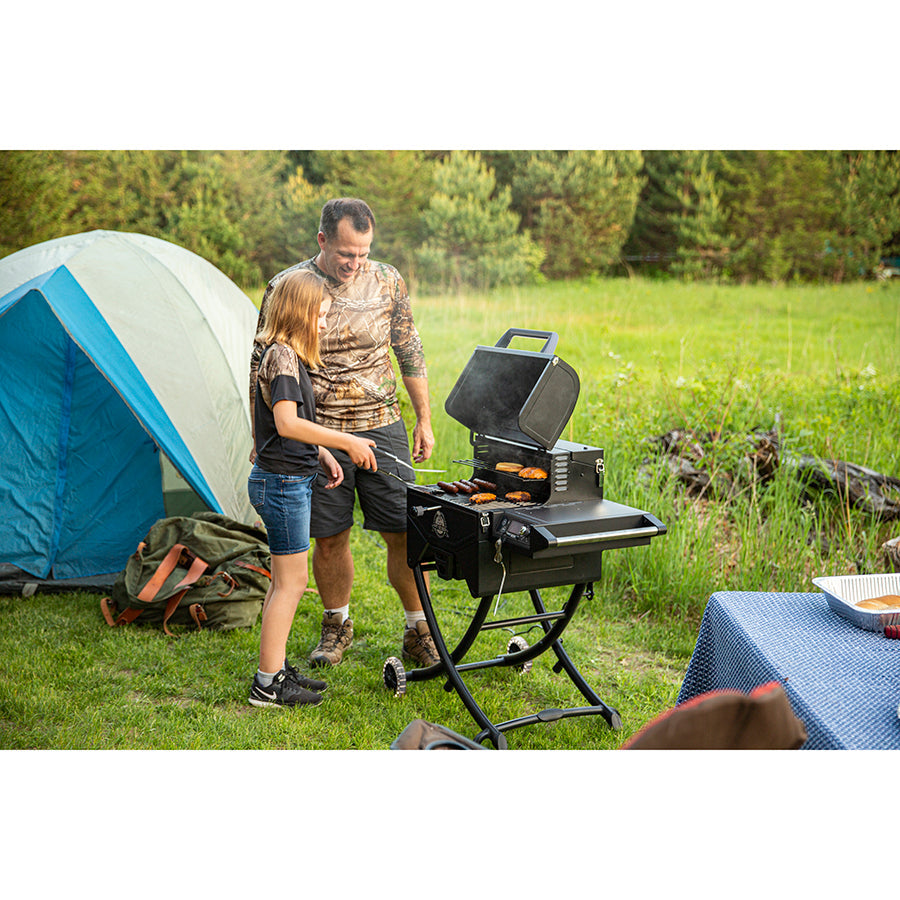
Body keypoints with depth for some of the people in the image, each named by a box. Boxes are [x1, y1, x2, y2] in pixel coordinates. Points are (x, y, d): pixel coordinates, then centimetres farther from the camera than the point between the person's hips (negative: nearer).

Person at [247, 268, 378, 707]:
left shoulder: (286, 355, 14)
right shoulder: (282, 356, -17)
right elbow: (287, 423, -29)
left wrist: (323, 456, 13)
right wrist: (346, 442, -25)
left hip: (289, 480, 10)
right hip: (282, 482, -10)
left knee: (285, 580, 15)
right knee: (292, 579, -4)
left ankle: (276, 669, 24)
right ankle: (267, 684, 2)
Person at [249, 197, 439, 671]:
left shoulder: (388, 282, -1)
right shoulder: (286, 288, -7)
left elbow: (410, 352, 10)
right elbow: (261, 366, 0)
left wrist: (425, 419, 9)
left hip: (382, 428, 1)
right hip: (317, 435, -1)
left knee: (404, 534, 0)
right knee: (329, 538, 7)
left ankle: (418, 632, 16)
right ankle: (337, 625, 29)